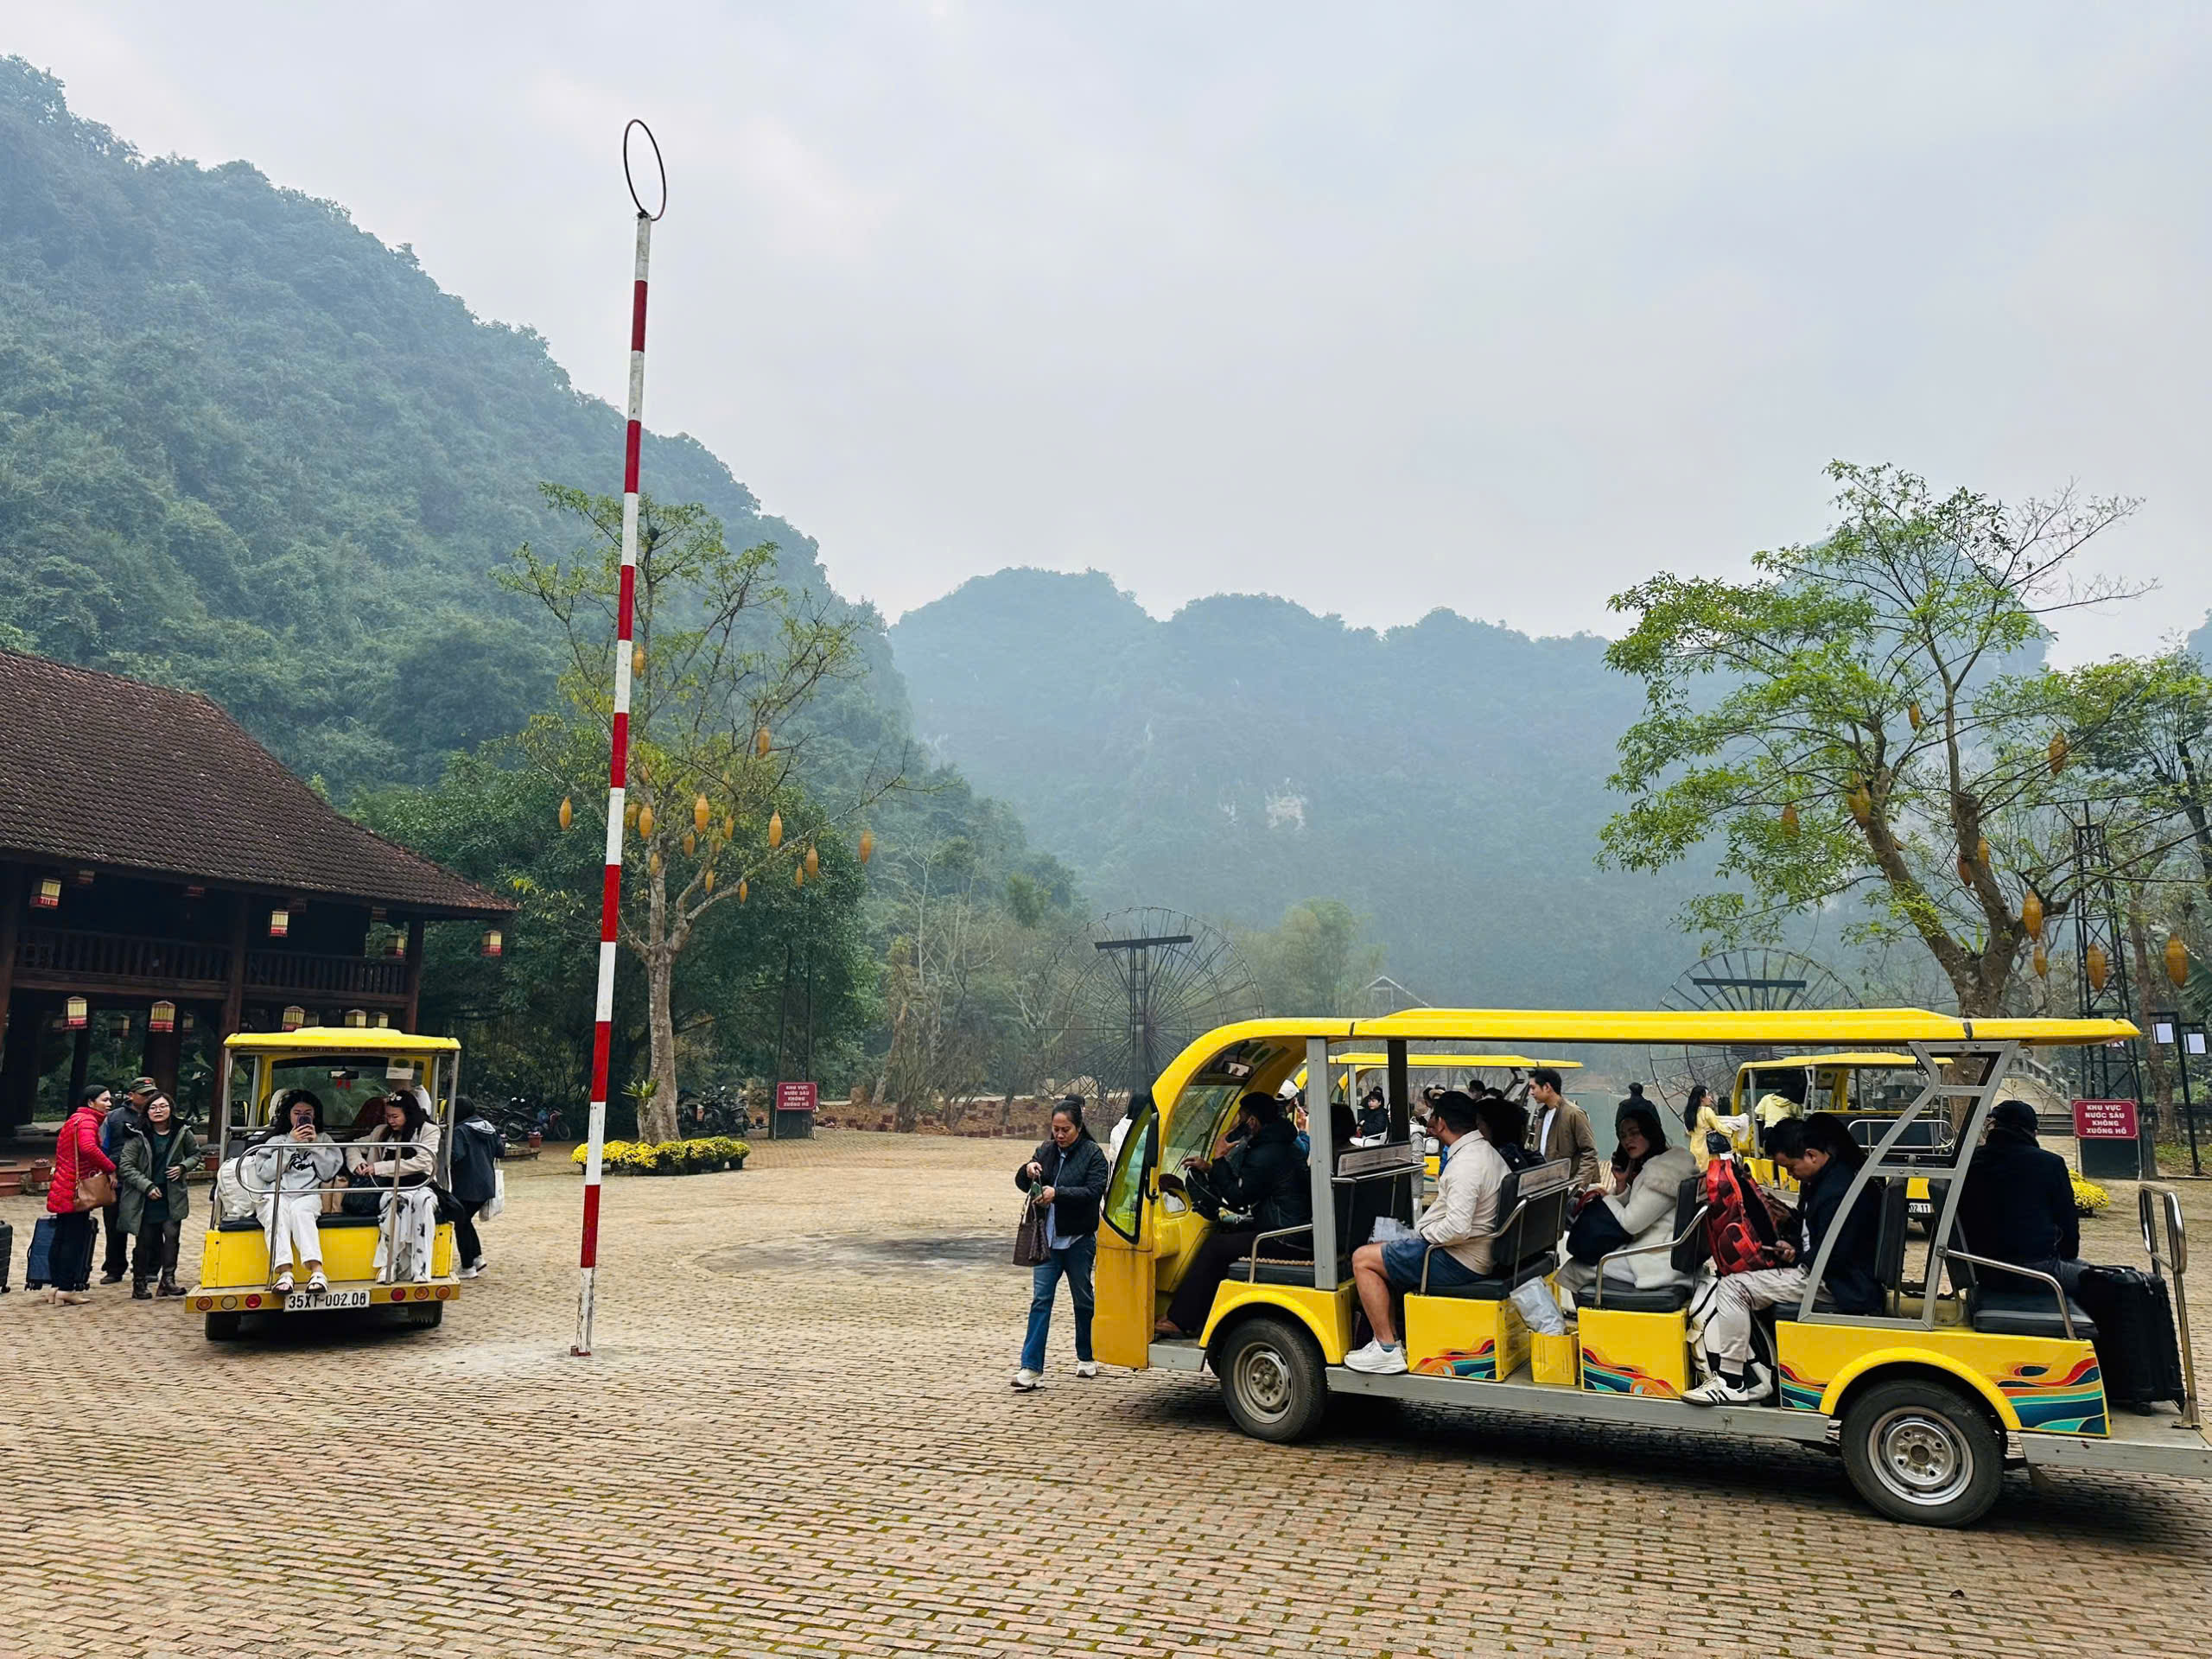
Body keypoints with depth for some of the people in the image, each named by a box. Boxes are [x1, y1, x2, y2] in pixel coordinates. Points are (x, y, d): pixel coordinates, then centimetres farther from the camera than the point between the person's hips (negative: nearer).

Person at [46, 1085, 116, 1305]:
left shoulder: (76, 1119, 20)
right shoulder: (87, 1121, -13)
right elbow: (88, 1147, -32)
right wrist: (111, 1168, -23)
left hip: (63, 1190, 10)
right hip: (75, 1191, -10)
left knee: (61, 1237, 14)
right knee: (76, 1238, -5)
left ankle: (55, 1286, 19)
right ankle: (67, 1289, -2)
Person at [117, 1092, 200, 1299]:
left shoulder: (182, 1133, 0)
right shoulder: (138, 1136, -8)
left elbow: (195, 1154, 17)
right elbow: (126, 1166, -8)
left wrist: (183, 1167, -5)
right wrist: (148, 1186, -15)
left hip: (173, 1196, 1)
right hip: (145, 1198, -1)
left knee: (171, 1234, -12)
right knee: (144, 1241, 4)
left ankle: (168, 1279, -8)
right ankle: (139, 1284, 17)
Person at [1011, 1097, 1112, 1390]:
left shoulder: (1093, 1154, -8)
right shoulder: (1046, 1150, 5)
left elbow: (1094, 1191, -18)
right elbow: (1022, 1184, 8)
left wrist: (1058, 1193, -28)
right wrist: (1028, 1171, -15)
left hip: (1079, 1240, -3)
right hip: (1048, 1238, 3)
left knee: (1083, 1300, 12)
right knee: (1040, 1300, -4)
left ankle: (1086, 1358, 30)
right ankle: (1030, 1368, -5)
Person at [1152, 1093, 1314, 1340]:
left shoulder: (1266, 1155, -18)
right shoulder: (1282, 1146, 16)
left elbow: (1236, 1197, -13)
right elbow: (1243, 1188, 23)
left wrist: (1219, 1160, -4)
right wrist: (1211, 1169, 18)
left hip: (1285, 1241, -11)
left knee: (1214, 1248, -10)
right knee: (1224, 1231, 16)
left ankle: (1179, 1320, -5)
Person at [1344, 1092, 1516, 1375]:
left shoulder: (1464, 1163, -23)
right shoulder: (1487, 1151, 9)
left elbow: (1457, 1227, -32)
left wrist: (1422, 1235, -15)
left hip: (1458, 1262, -11)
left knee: (1363, 1259, -6)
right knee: (1383, 1256, 21)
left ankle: (1387, 1349, -4)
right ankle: (1390, 1337, 19)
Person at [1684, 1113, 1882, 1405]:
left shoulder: (1840, 1190, -24)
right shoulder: (1820, 1179, 10)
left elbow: (1830, 1258, -24)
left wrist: (1797, 1257, -6)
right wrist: (1793, 1247, 7)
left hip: (1836, 1284, -11)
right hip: (1812, 1270, 11)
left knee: (1733, 1286, -17)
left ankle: (1732, 1383, -10)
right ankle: (1755, 1375, 0)